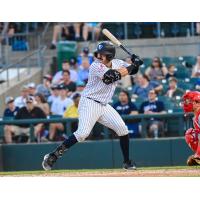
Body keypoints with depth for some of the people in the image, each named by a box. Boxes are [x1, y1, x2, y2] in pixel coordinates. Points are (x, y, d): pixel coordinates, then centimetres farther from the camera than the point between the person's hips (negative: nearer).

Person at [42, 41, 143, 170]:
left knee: (123, 130, 1)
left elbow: (132, 71, 15)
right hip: (89, 103, -7)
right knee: (83, 133, -22)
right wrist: (131, 67, -20)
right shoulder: (96, 66, -17)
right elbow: (112, 76, -28)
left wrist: (135, 64, -8)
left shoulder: (117, 63, 6)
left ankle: (127, 163, 14)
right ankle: (53, 156, -16)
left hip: (104, 106, 7)